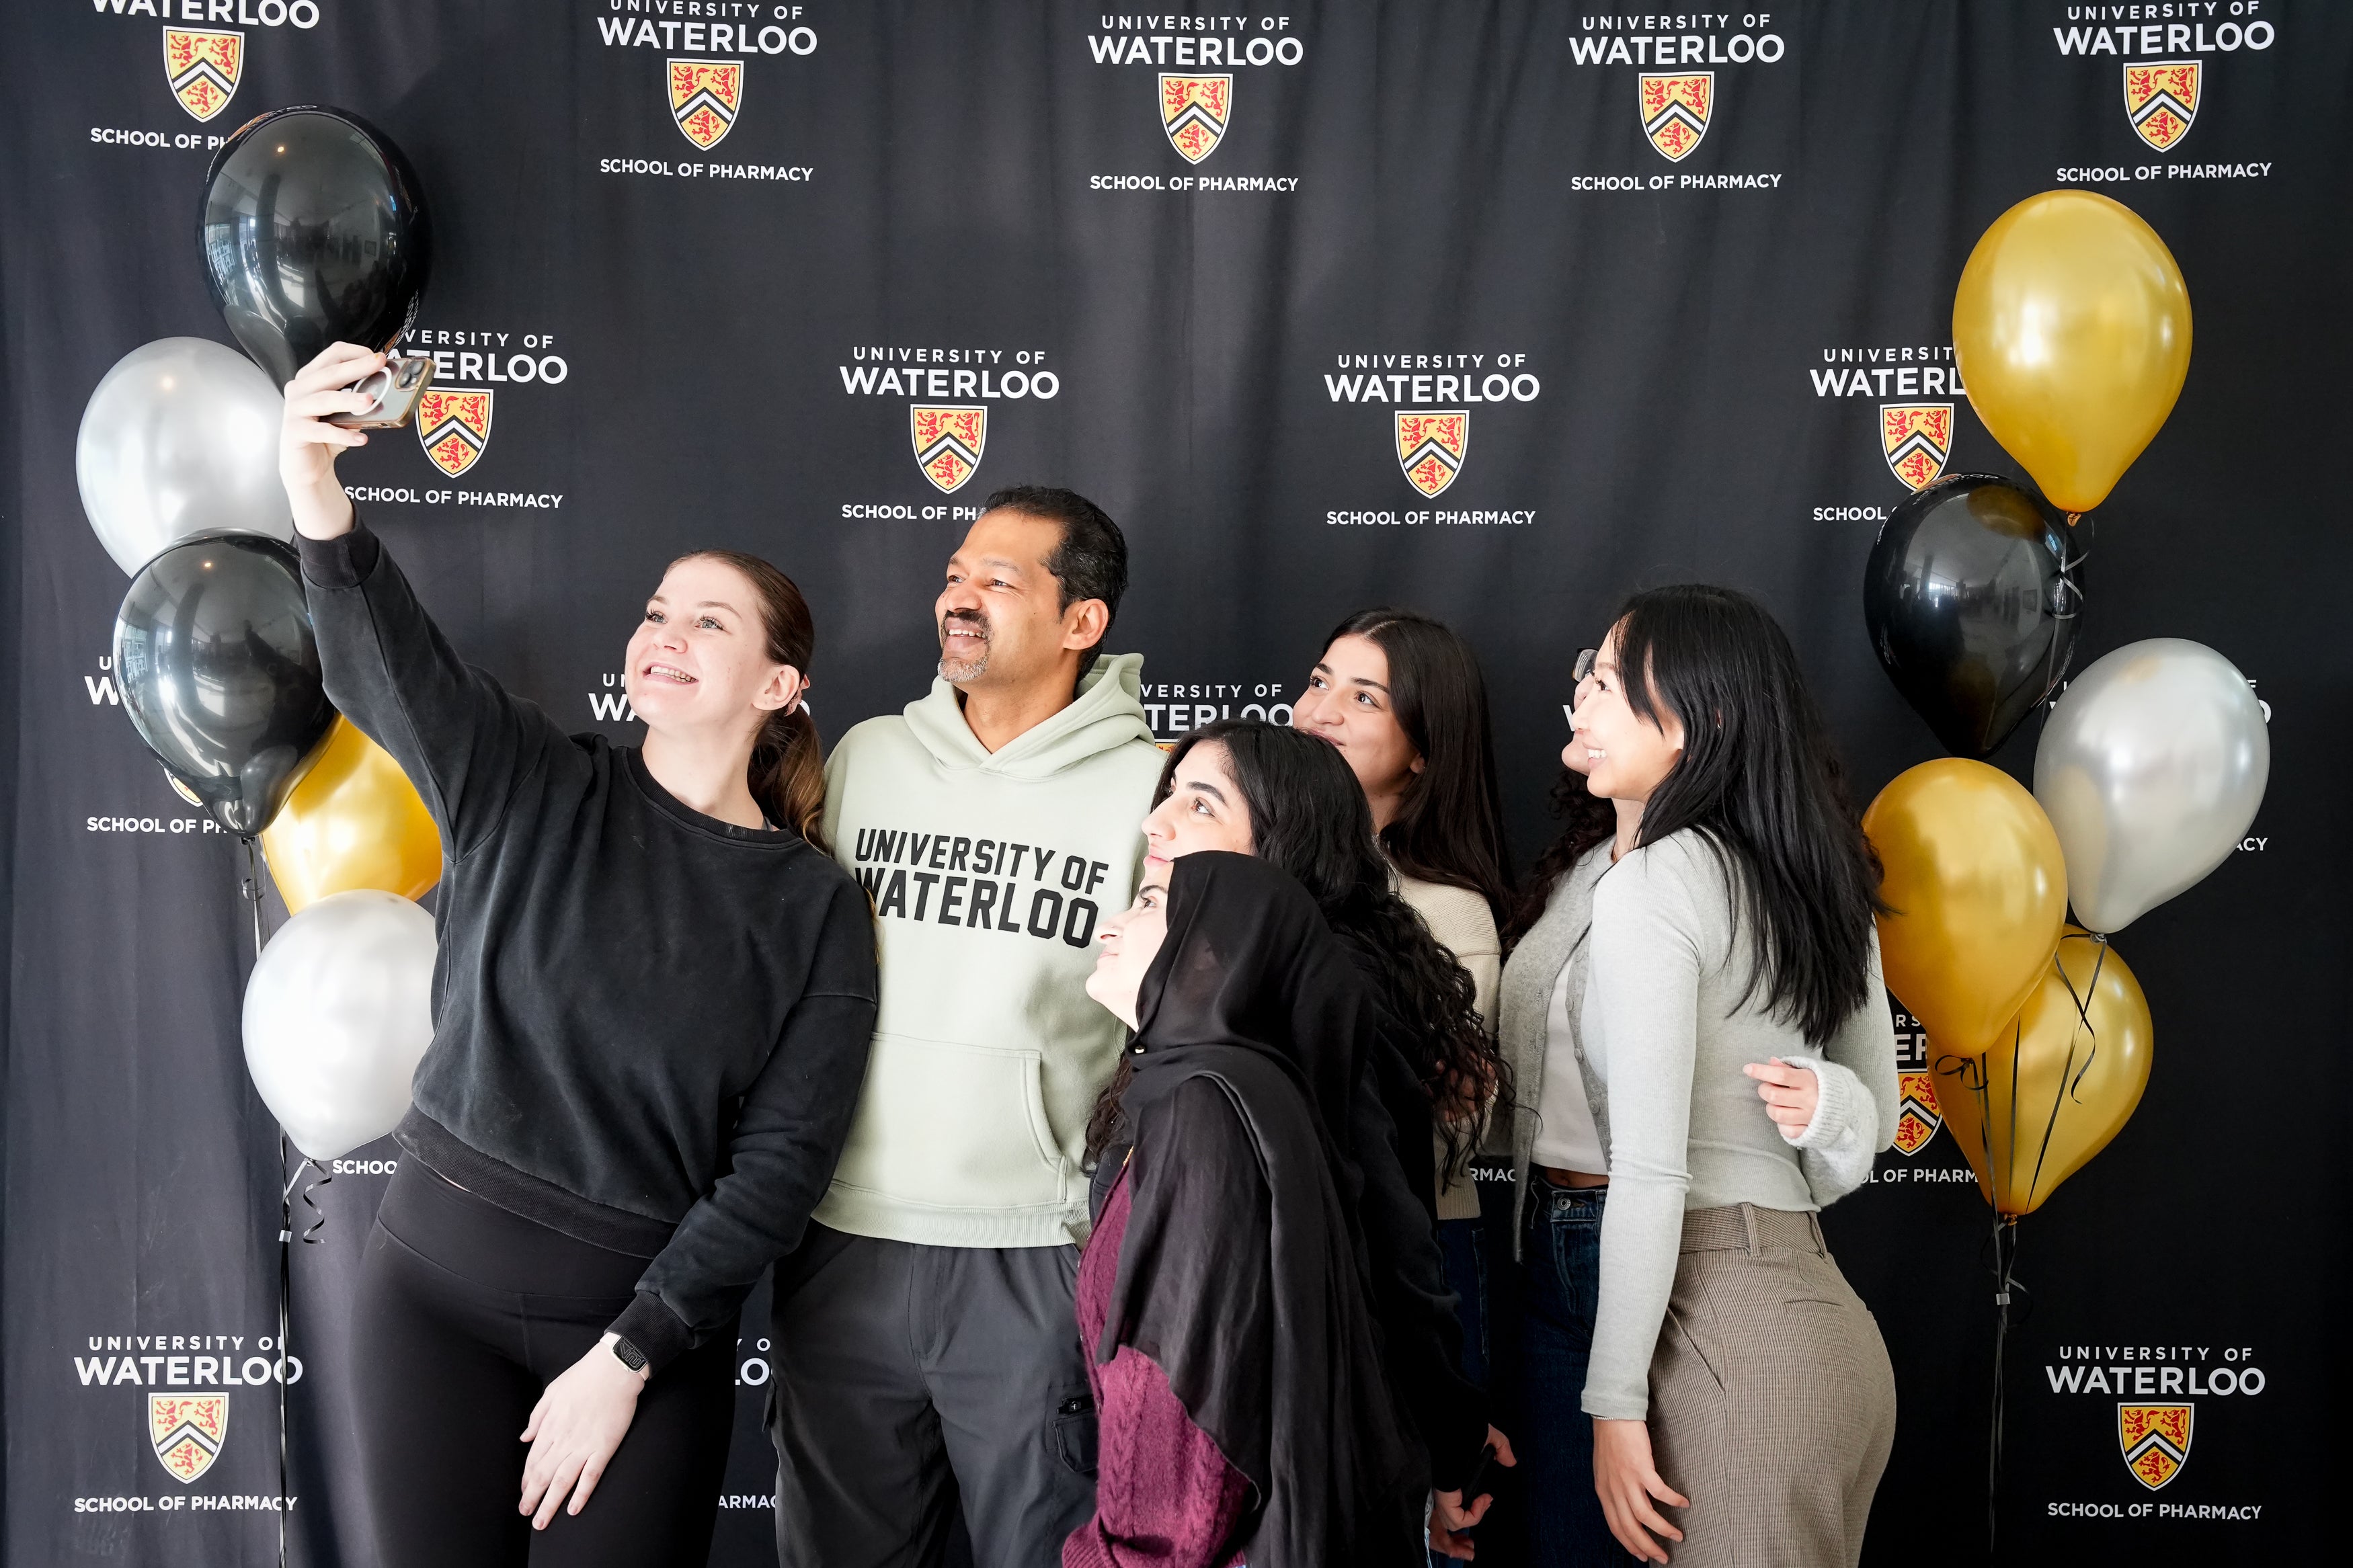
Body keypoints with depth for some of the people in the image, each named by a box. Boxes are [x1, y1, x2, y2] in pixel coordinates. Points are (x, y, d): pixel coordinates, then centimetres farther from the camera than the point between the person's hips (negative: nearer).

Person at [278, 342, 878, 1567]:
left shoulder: (815, 910, -5)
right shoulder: (535, 795, -3)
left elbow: (781, 1165, -8)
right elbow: (381, 663, -21)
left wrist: (627, 1357, -12)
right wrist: (317, 495, -40)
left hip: (657, 1318, -1)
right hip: (439, 1280, 1)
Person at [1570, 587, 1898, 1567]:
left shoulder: (1653, 880, -12)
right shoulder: (1812, 883, 14)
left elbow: (1650, 1172, -16)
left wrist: (1616, 1400, -12)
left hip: (1728, 1332, -9)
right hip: (1822, 1306, 9)